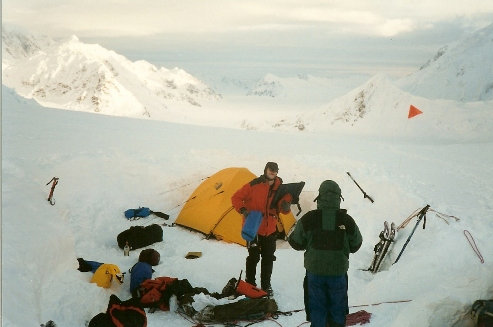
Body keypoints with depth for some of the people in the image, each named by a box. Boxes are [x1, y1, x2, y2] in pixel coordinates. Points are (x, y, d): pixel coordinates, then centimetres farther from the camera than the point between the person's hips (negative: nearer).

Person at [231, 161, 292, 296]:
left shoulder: (280, 188, -1)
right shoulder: (254, 185, -13)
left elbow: (284, 210, 4)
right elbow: (236, 198, -6)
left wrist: (286, 206, -19)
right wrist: (243, 210, -21)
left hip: (270, 229, 4)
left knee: (268, 258, 9)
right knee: (253, 256, -1)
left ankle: (266, 285, 23)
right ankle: (250, 284, 16)